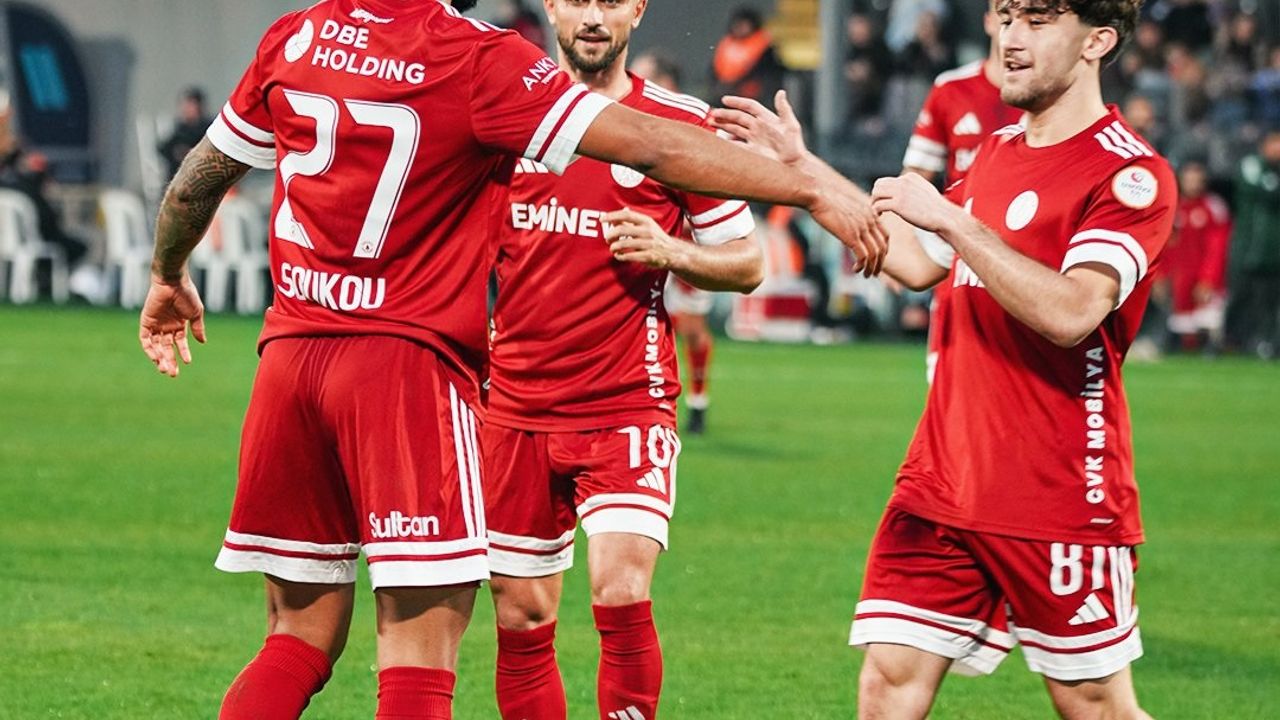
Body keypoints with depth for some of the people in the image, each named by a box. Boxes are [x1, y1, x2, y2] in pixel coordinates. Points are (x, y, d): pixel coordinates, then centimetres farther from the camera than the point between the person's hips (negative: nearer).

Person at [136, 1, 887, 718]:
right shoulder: (479, 60, -9)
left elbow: (199, 177, 21)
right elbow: (655, 147, -12)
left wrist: (169, 278, 40)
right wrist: (812, 187, -7)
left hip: (290, 359, 6)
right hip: (409, 363, -6)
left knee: (302, 638, 13)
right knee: (422, 653, -5)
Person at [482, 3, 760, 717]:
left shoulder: (680, 123, -1)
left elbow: (748, 263, 4)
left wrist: (671, 253, -15)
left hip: (627, 405, -3)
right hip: (517, 406, 3)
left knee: (622, 592, -19)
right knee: (521, 619, 4)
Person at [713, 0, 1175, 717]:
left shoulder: (1133, 173, -11)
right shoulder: (999, 152, 14)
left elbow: (1070, 313, -24)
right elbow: (920, 263, 28)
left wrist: (950, 218, -24)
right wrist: (805, 169, 27)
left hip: (1062, 501, -7)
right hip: (943, 487, 7)